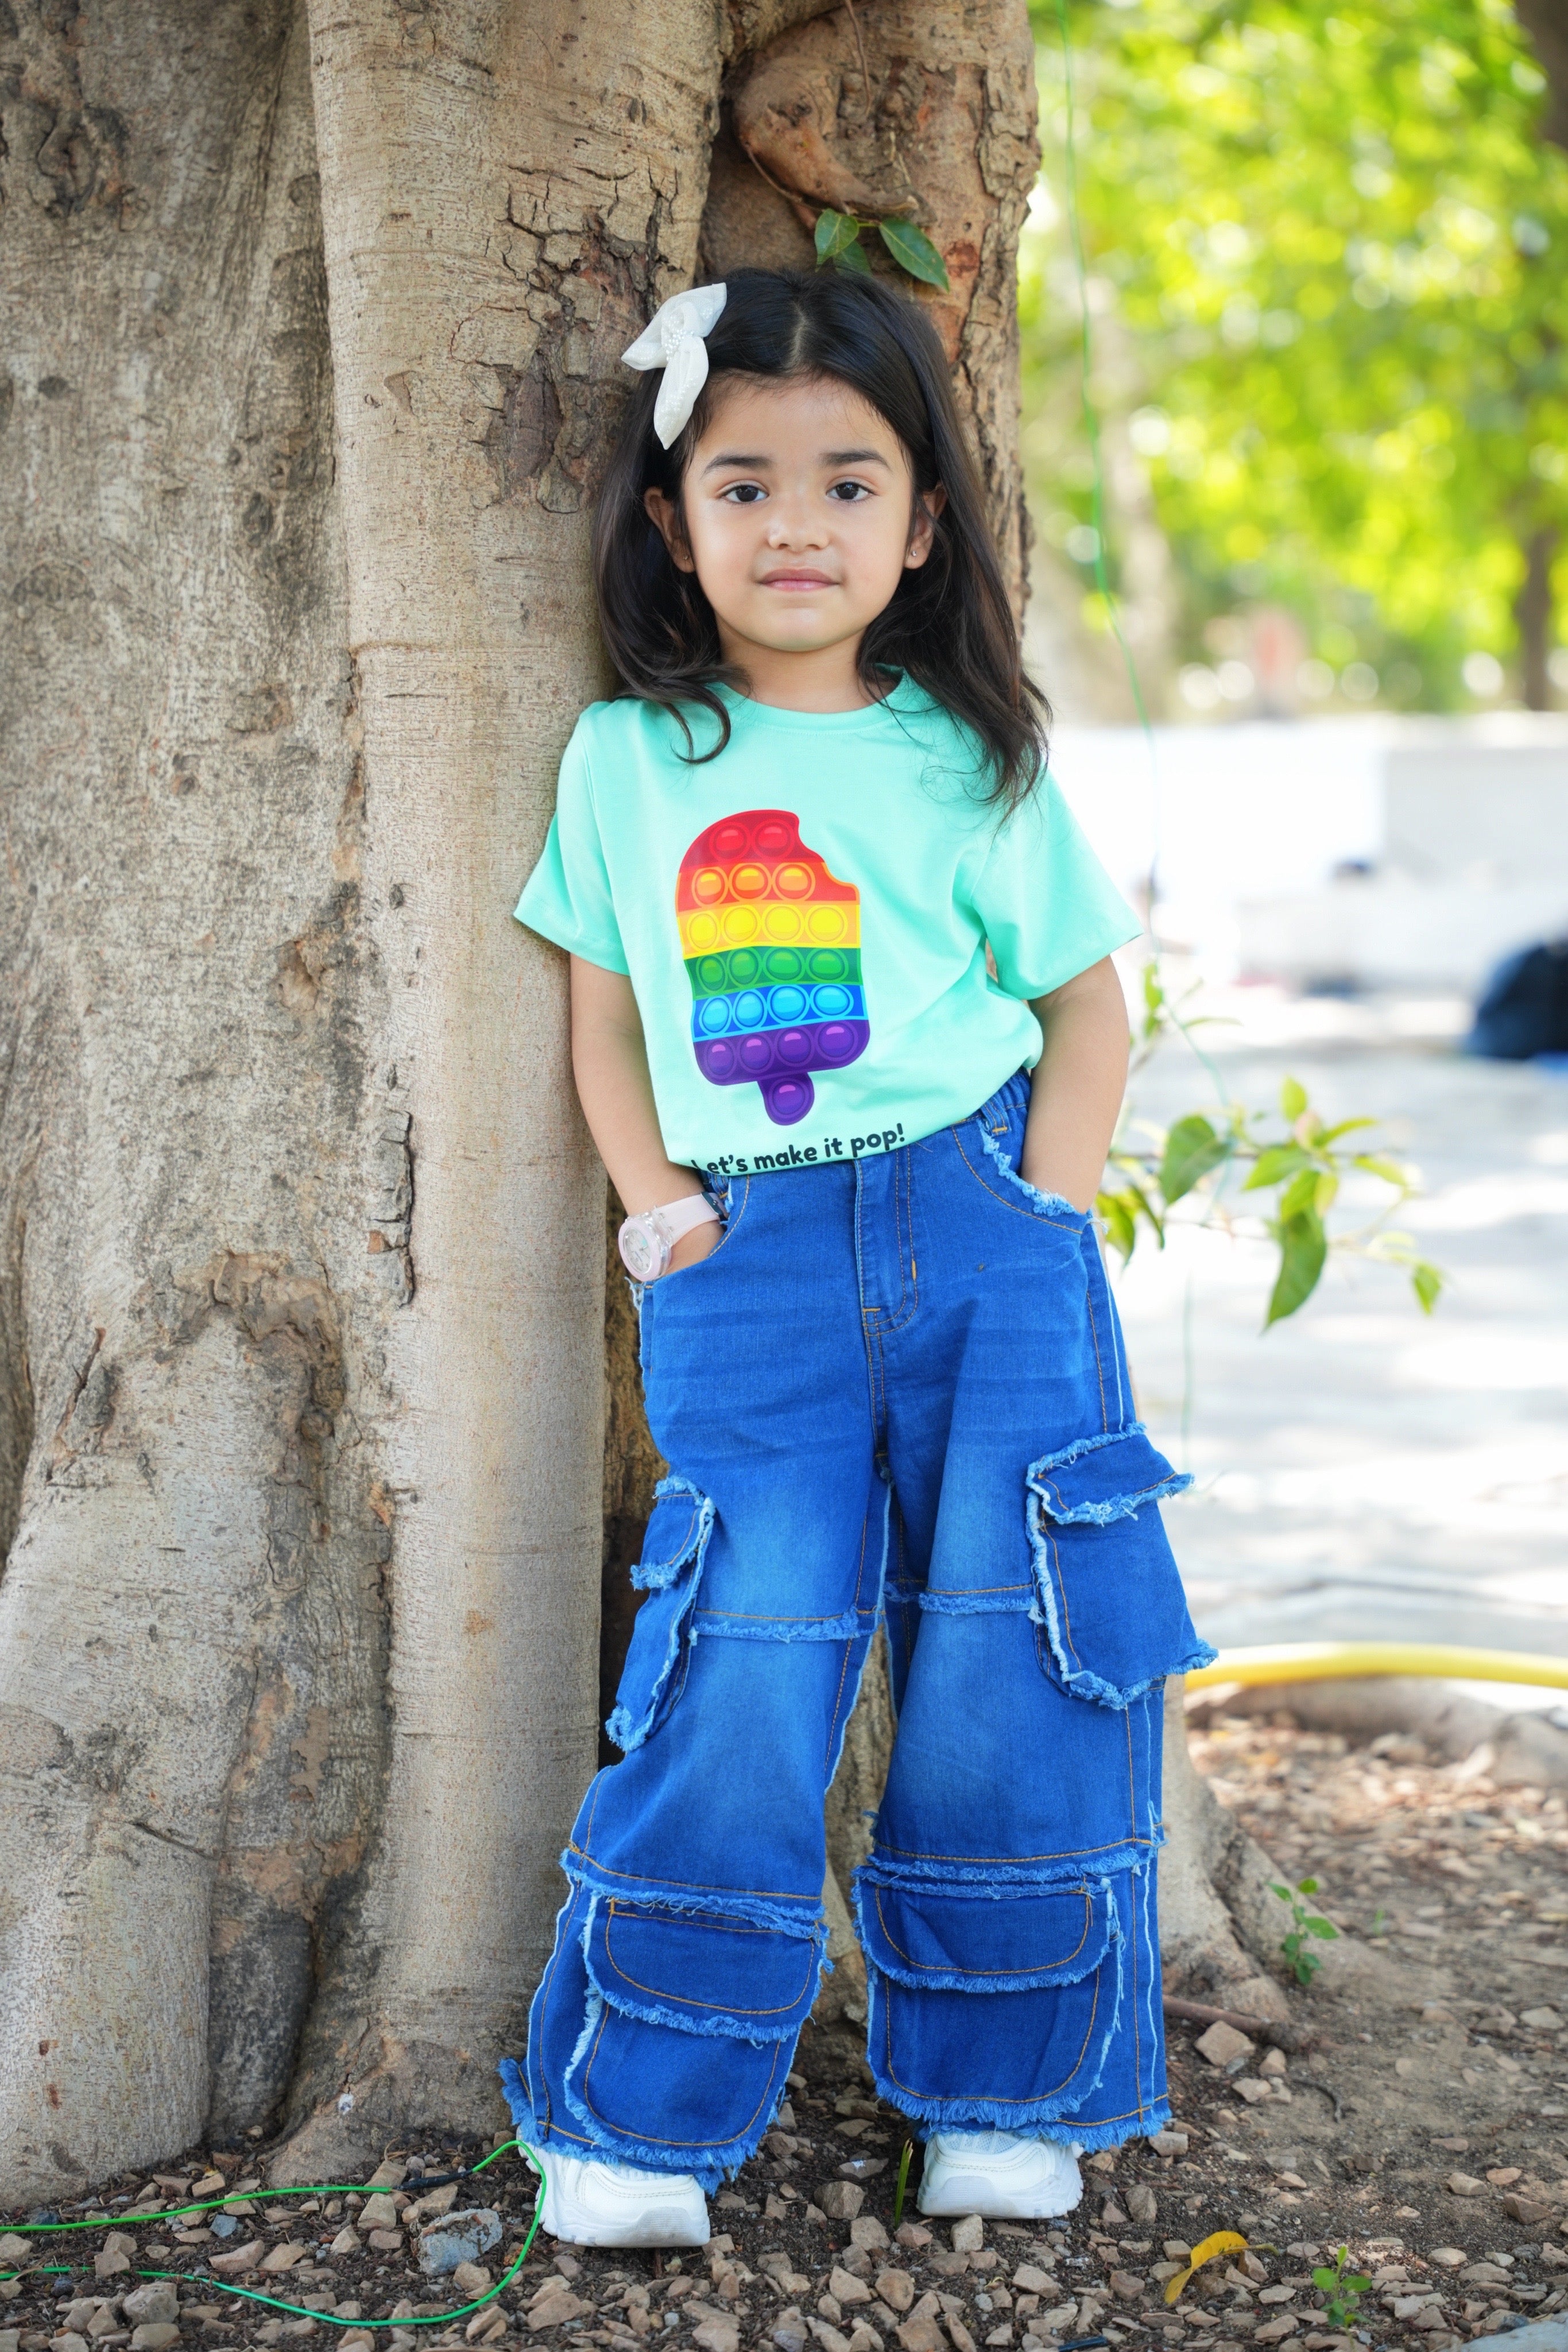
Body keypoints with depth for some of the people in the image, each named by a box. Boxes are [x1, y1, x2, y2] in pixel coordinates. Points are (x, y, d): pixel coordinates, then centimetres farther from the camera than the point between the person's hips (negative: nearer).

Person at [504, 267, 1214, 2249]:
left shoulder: (969, 761, 7)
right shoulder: (626, 760, 9)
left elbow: (1087, 1000, 13)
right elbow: (603, 1016, 14)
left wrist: (1045, 1208, 0)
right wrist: (658, 1208, 1)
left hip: (981, 1236, 1)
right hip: (752, 1267, 0)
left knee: (1005, 1663, -2)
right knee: (740, 1678, -9)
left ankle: (1003, 2094, 14)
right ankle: (634, 2123, 3)